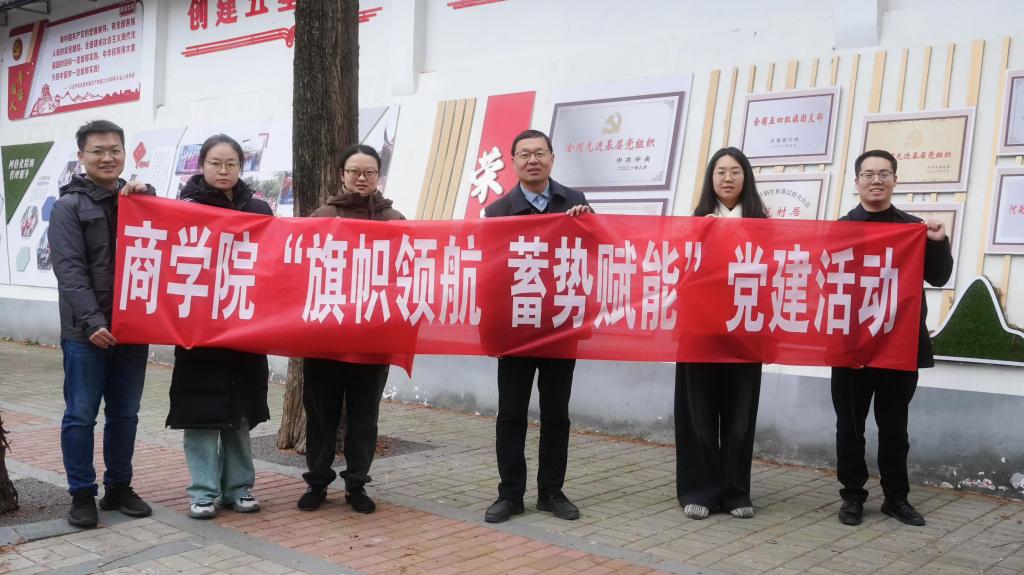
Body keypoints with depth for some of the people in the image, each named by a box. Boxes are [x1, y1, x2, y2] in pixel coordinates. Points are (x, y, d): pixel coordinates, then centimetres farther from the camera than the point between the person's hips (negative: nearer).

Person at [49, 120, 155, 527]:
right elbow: (69, 269, -10)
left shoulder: (137, 199, 13)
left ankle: (119, 488, 22)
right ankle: (82, 494, 11)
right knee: (81, 415, 1)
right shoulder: (69, 205, -1)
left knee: (125, 414, 10)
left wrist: (147, 198, -6)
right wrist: (92, 320, -20)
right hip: (86, 331, -4)